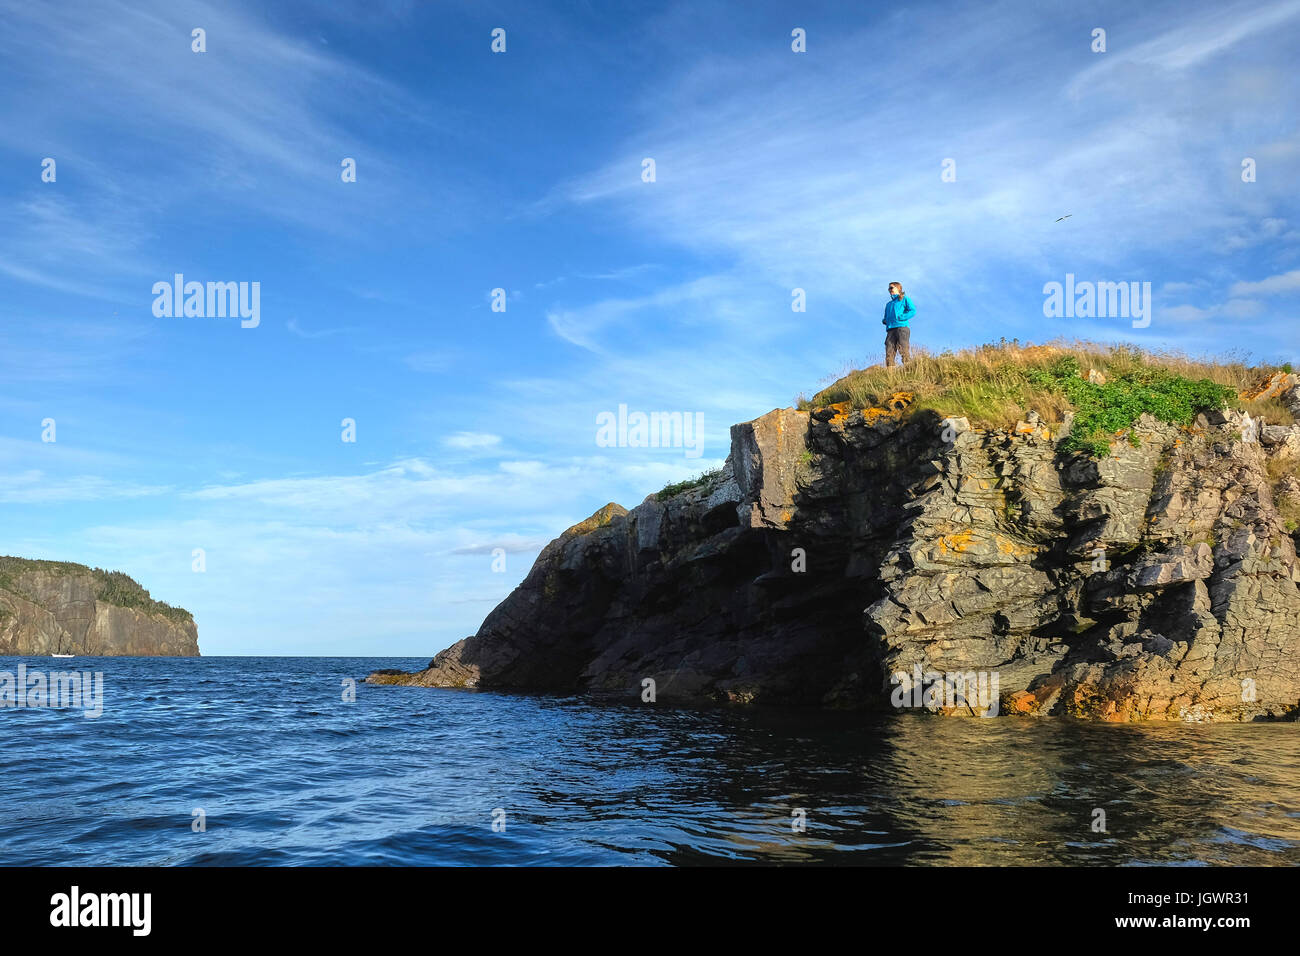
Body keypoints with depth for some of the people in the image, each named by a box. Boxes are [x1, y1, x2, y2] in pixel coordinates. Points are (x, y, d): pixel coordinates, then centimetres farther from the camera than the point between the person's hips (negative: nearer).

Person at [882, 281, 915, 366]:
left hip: (902, 327, -5)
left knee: (904, 351, -14)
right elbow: (886, 317, 35)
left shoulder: (905, 299, 12)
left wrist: (900, 317, -12)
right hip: (890, 329, 5)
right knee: (889, 352, -9)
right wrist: (884, 320, 10)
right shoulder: (888, 304, 31)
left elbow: (913, 311, -1)